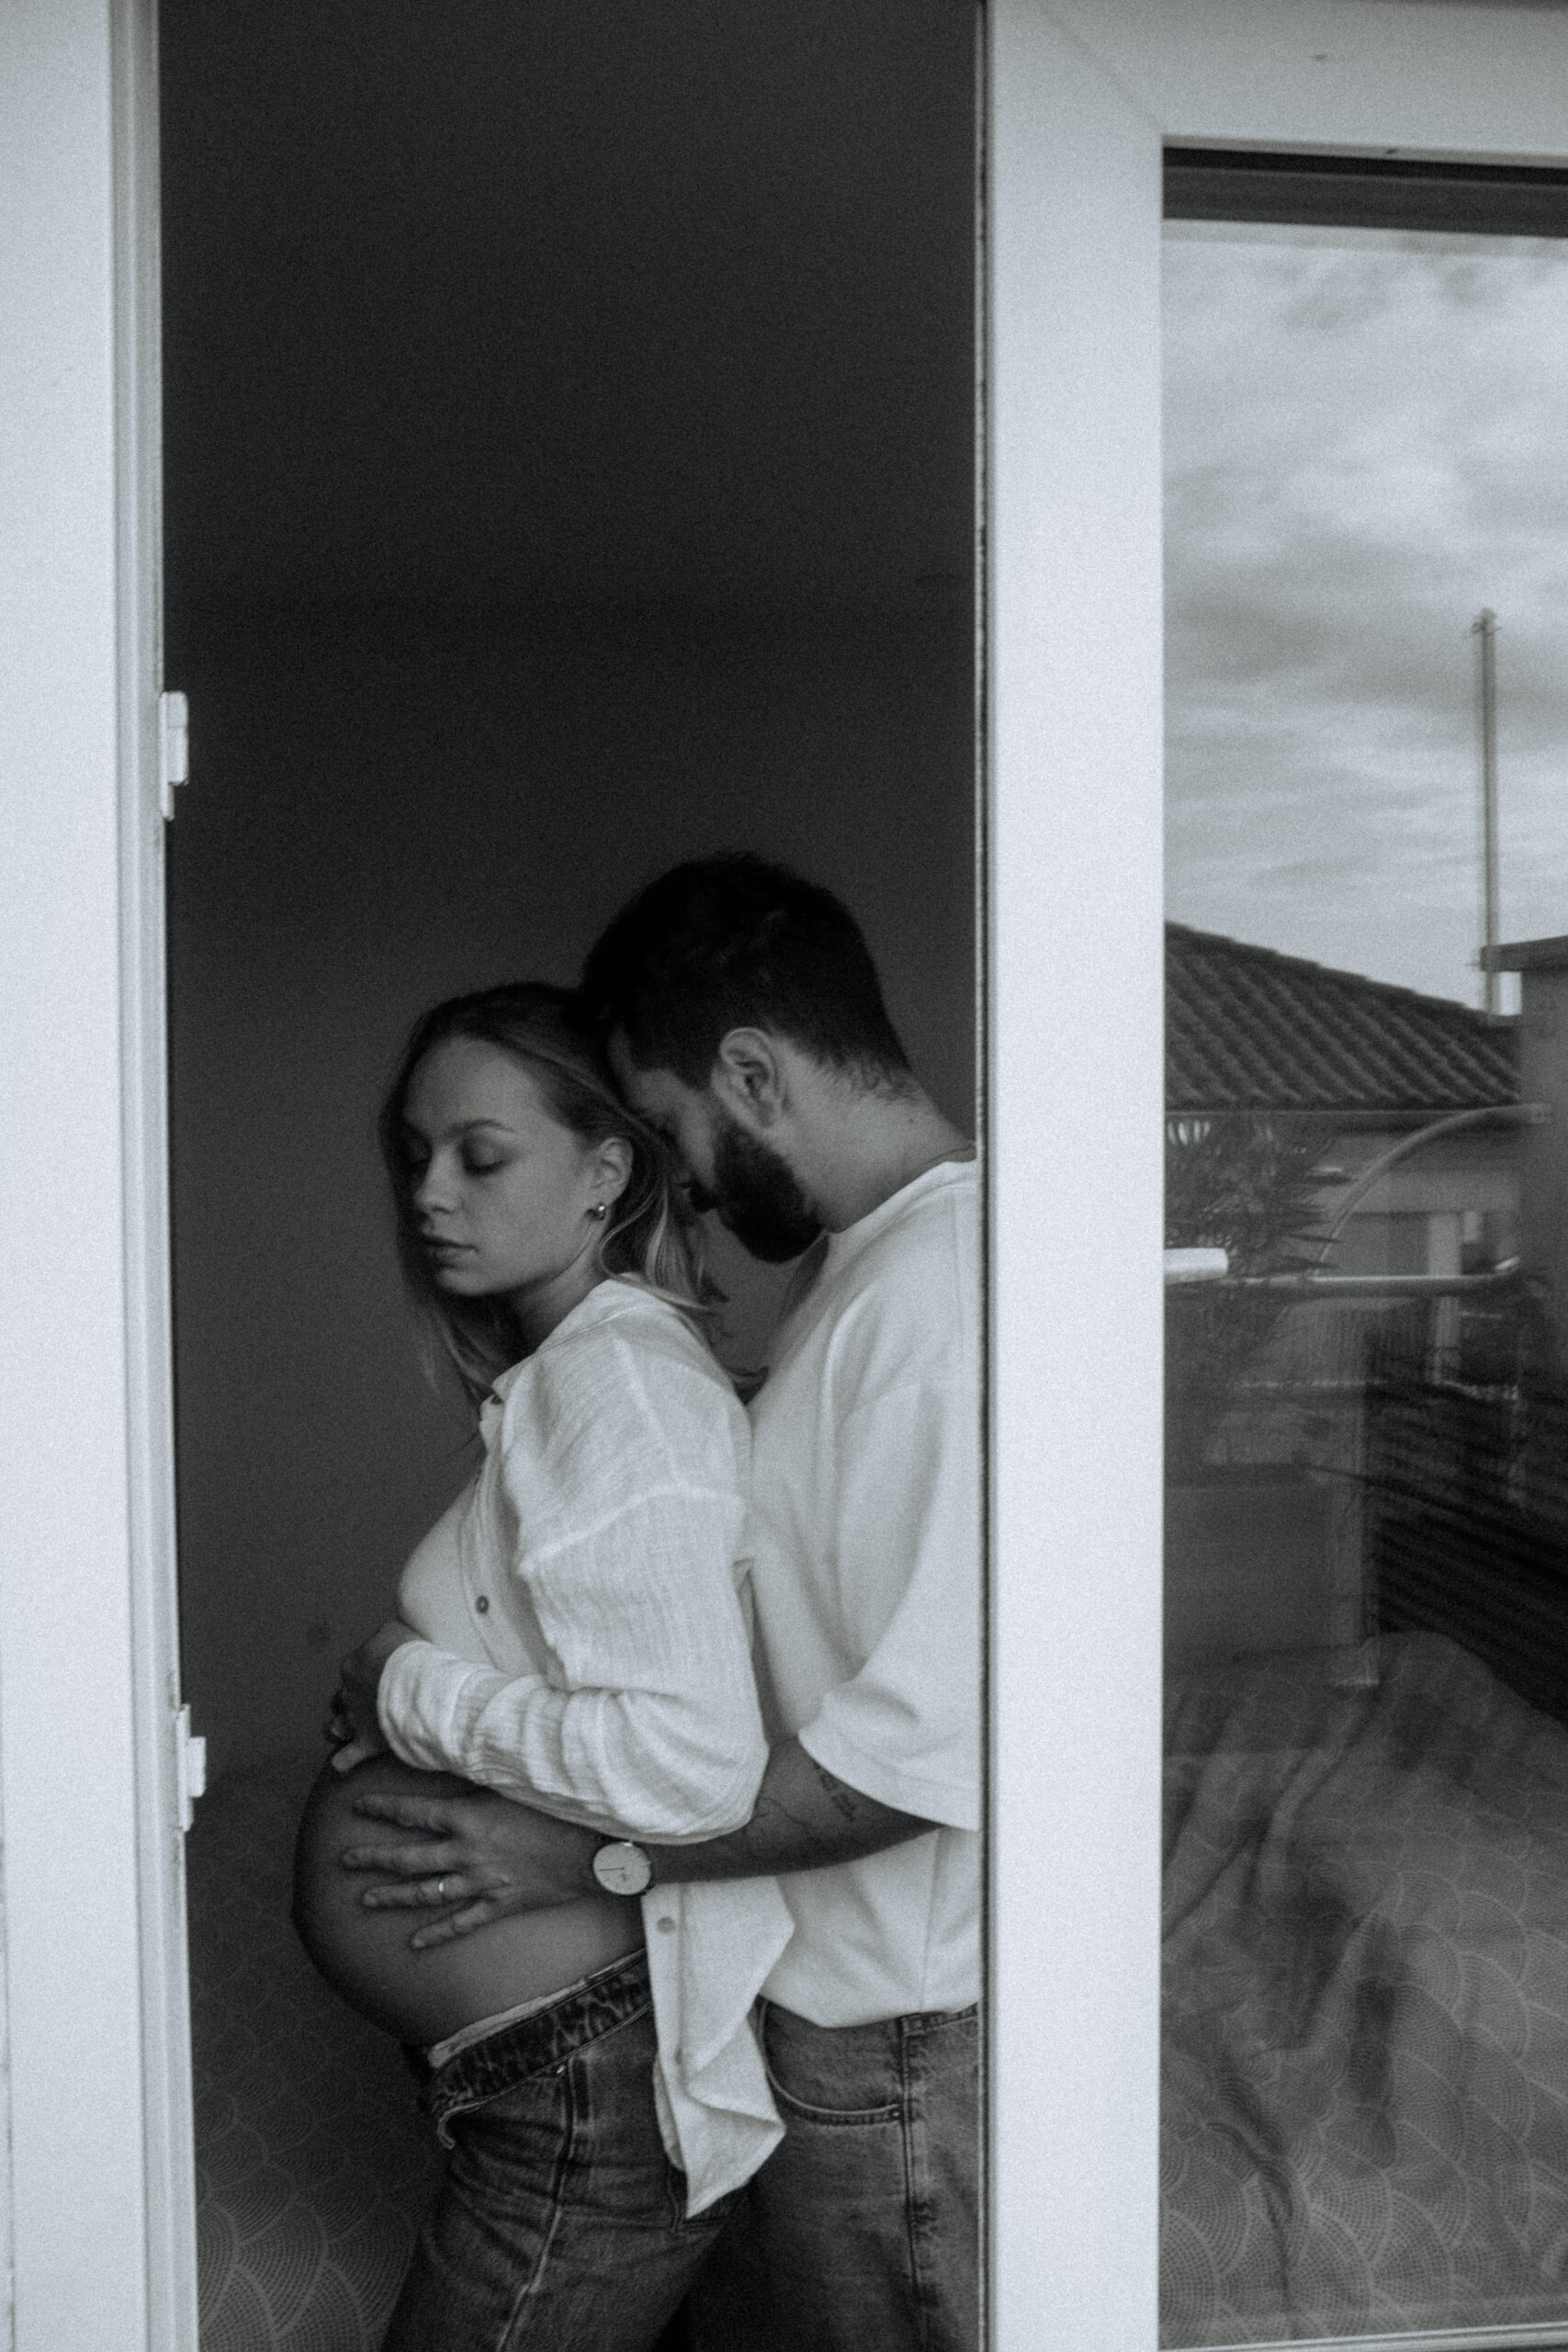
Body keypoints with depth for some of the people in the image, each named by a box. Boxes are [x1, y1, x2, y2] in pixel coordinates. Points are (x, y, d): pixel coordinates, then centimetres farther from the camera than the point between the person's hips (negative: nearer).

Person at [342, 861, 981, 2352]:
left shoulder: (942, 1290, -26)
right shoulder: (872, 1260, 7)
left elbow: (929, 1739, -29)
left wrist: (587, 1854, -18)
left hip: (891, 2026, -9)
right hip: (844, 1988, 9)